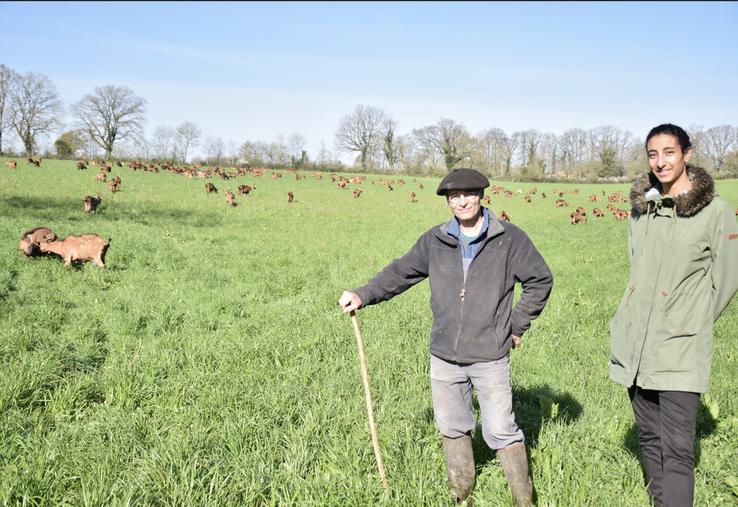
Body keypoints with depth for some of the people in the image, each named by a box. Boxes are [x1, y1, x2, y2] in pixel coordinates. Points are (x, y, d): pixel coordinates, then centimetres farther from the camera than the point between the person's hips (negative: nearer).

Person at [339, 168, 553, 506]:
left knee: (501, 431, -1)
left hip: (490, 356, -4)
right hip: (444, 356, 4)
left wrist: (517, 325, 0)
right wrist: (363, 295, -3)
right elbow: (400, 273, 10)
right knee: (452, 427, 15)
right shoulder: (435, 241, 4)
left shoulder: (508, 238, -4)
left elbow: (540, 281, 2)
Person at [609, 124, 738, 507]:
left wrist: (695, 323, 5)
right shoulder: (641, 206, 8)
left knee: (677, 450, -9)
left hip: (680, 350, -5)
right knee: (650, 438, 15)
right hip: (633, 345, 5)